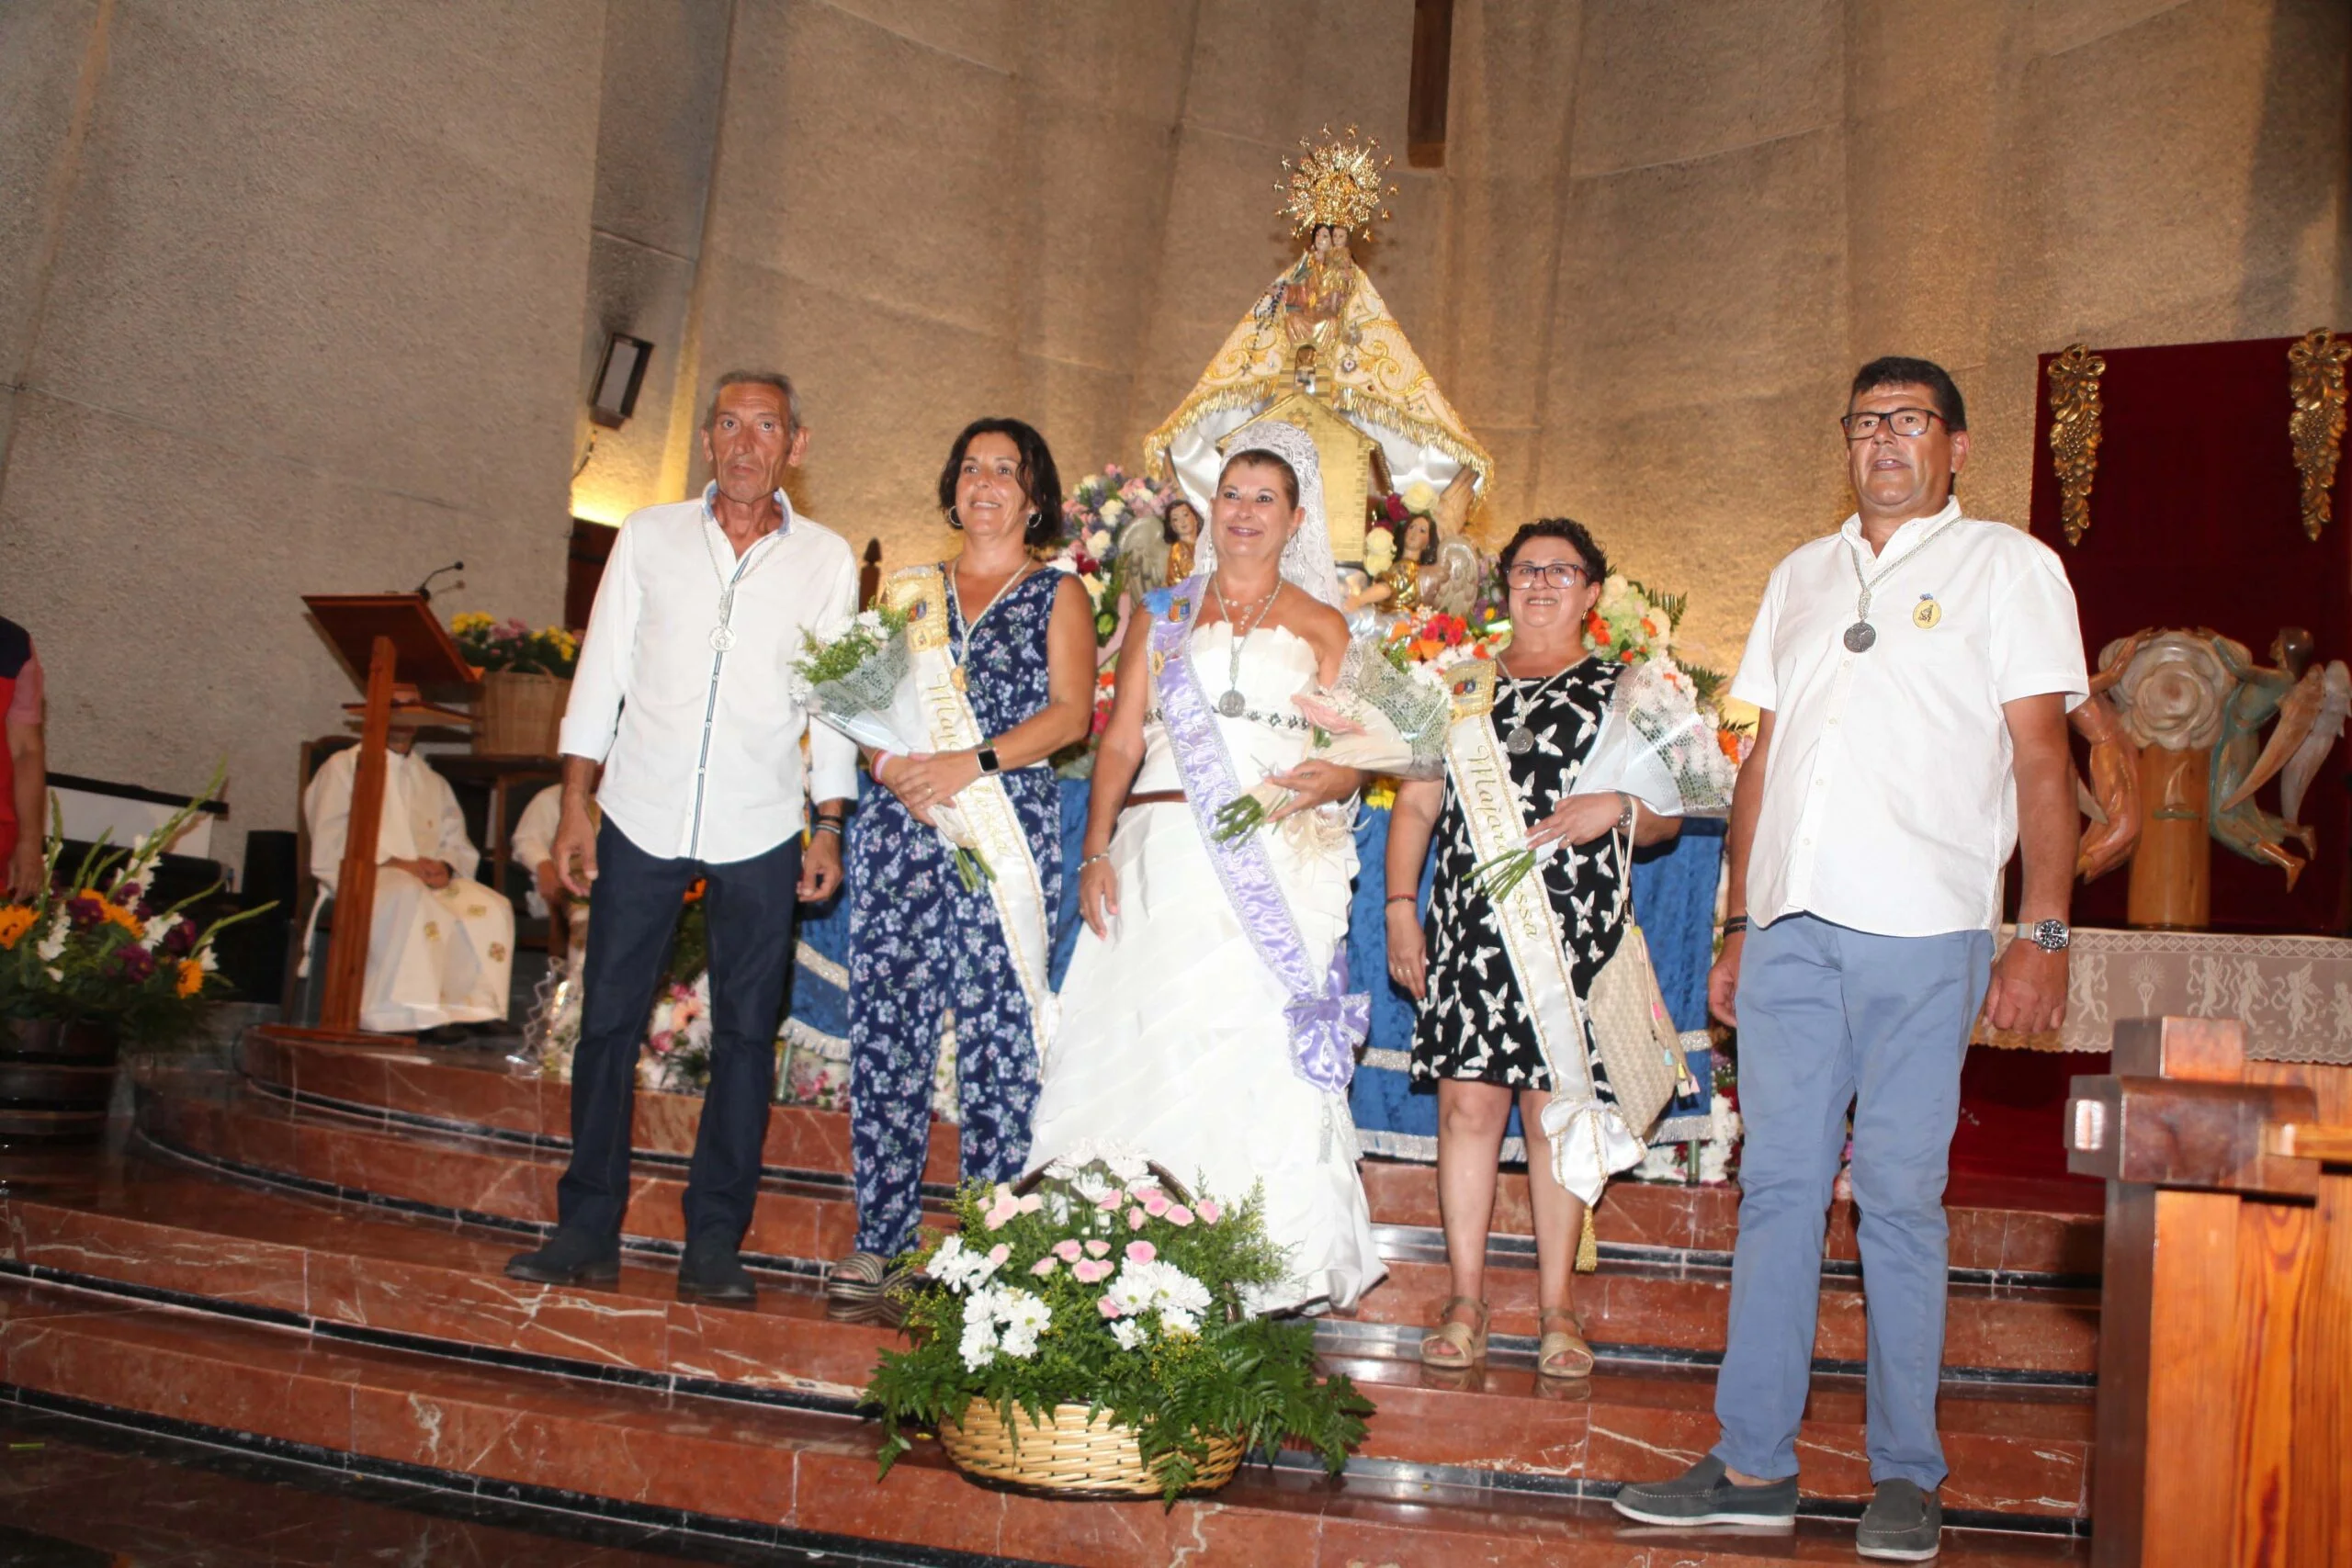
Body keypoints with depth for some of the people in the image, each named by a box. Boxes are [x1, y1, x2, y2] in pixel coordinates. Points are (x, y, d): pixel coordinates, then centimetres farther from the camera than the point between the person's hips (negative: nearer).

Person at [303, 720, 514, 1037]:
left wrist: (445, 866, -9)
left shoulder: (433, 782, 27)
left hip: (431, 880, 5)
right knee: (410, 897, -40)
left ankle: (471, 1008, -31)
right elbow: (329, 847, -2)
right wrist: (392, 863, -15)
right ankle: (410, 1015, -42)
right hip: (363, 880, -5)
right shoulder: (343, 768, 12)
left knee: (493, 907, -24)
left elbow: (460, 847, 16)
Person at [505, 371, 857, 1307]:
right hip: (643, 817, 1)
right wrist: (576, 804, 1)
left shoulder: (826, 560, 6)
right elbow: (603, 671, 7)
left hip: (760, 832, 0)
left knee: (746, 1034, 2)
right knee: (607, 1020, 3)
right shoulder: (649, 536, 7)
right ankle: (588, 1229, 14)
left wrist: (829, 825, 1)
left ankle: (714, 1242, 11)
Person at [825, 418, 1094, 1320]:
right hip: (900, 829, 3)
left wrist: (973, 764, -16)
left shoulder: (1058, 595, 10)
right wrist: (889, 764, -7)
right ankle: (881, 1245, 6)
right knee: (887, 1030, -1)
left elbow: (1071, 712, -3)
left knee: (997, 1037, -6)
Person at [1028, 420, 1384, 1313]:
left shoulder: (1321, 626, 13)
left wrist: (1329, 781, -17)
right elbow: (1120, 743, 11)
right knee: (1142, 1050, -4)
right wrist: (1096, 852, 0)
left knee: (1263, 1053, -9)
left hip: (1276, 867, -2)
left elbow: (1352, 756, 6)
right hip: (1161, 862, 2)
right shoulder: (1163, 616, 17)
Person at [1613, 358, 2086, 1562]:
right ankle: (1754, 1463, 10)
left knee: (1899, 1192, -1)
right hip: (1794, 922, 4)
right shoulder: (1800, 576, 20)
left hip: (1922, 930, -4)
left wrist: (2043, 932, -8)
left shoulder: (2008, 565, 7)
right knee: (1776, 1184, 3)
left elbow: (2042, 759, 1)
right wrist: (1738, 926, 14)